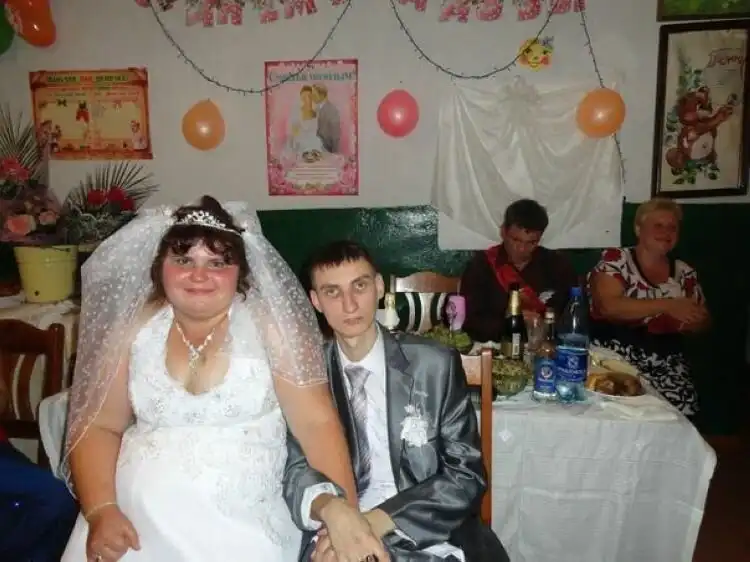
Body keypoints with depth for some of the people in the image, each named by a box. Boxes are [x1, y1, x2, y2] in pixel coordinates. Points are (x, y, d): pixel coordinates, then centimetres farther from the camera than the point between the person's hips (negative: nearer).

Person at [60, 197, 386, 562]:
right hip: (134, 523, 3)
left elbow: (317, 423, -11)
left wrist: (343, 514, -20)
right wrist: (101, 512, -9)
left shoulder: (269, 324, -7)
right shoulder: (133, 326, 3)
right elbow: (97, 426, 5)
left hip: (240, 530, -2)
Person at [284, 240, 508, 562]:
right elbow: (297, 471, 0)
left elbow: (466, 475, -5)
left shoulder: (436, 365, -6)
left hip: (430, 536, 1)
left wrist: (378, 521, -17)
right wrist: (328, 508, -23)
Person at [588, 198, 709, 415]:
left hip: (666, 361, 4)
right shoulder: (615, 259, -1)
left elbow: (703, 322, 19)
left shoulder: (684, 273, 13)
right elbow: (608, 306, -15)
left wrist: (690, 319, -5)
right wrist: (667, 305, -17)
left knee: (681, 405, -21)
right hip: (613, 355, -4)